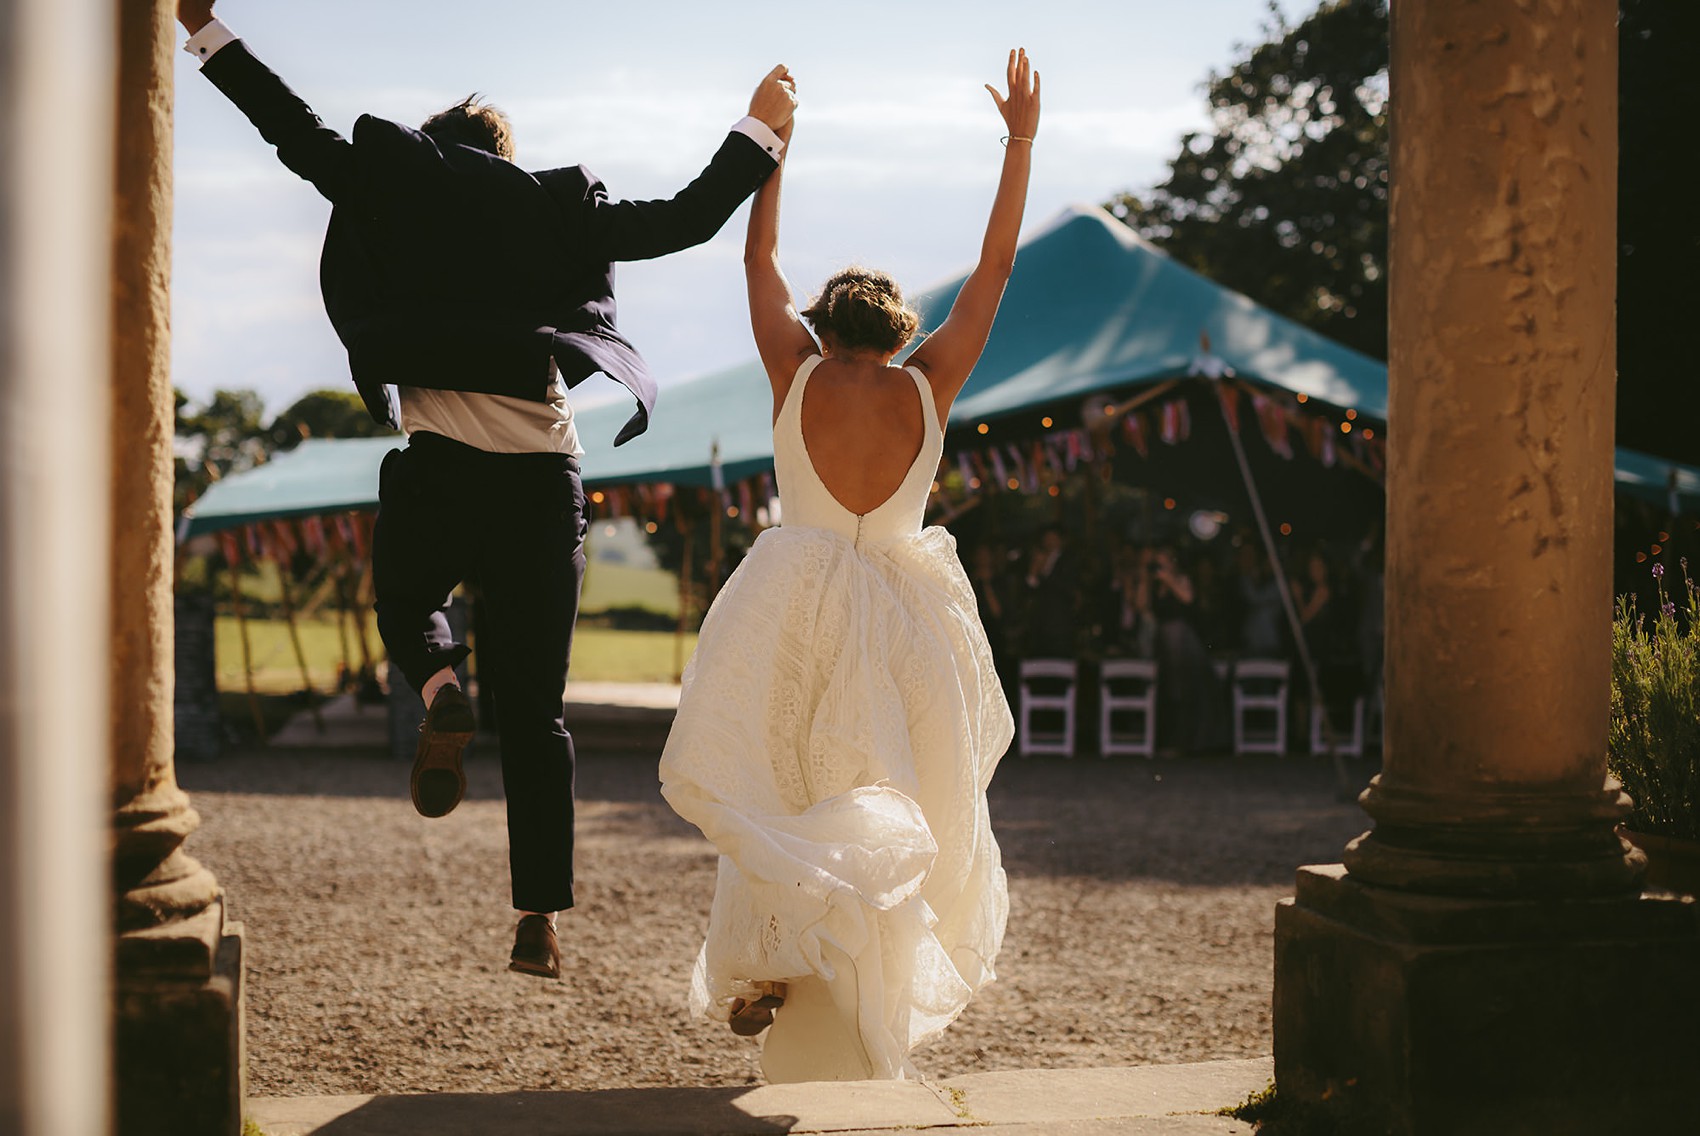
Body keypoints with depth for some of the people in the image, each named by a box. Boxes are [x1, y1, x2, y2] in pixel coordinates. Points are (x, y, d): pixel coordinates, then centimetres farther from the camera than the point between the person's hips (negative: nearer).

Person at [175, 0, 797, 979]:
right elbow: (685, 221, 10)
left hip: (436, 471, -1)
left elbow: (298, 130, 9)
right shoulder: (561, 208, 11)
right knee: (536, 709, 9)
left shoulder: (394, 186, 8)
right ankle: (543, 918, 3)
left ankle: (440, 692, -6)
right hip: (544, 482, 1)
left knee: (406, 600, 31)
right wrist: (761, 129, 23)